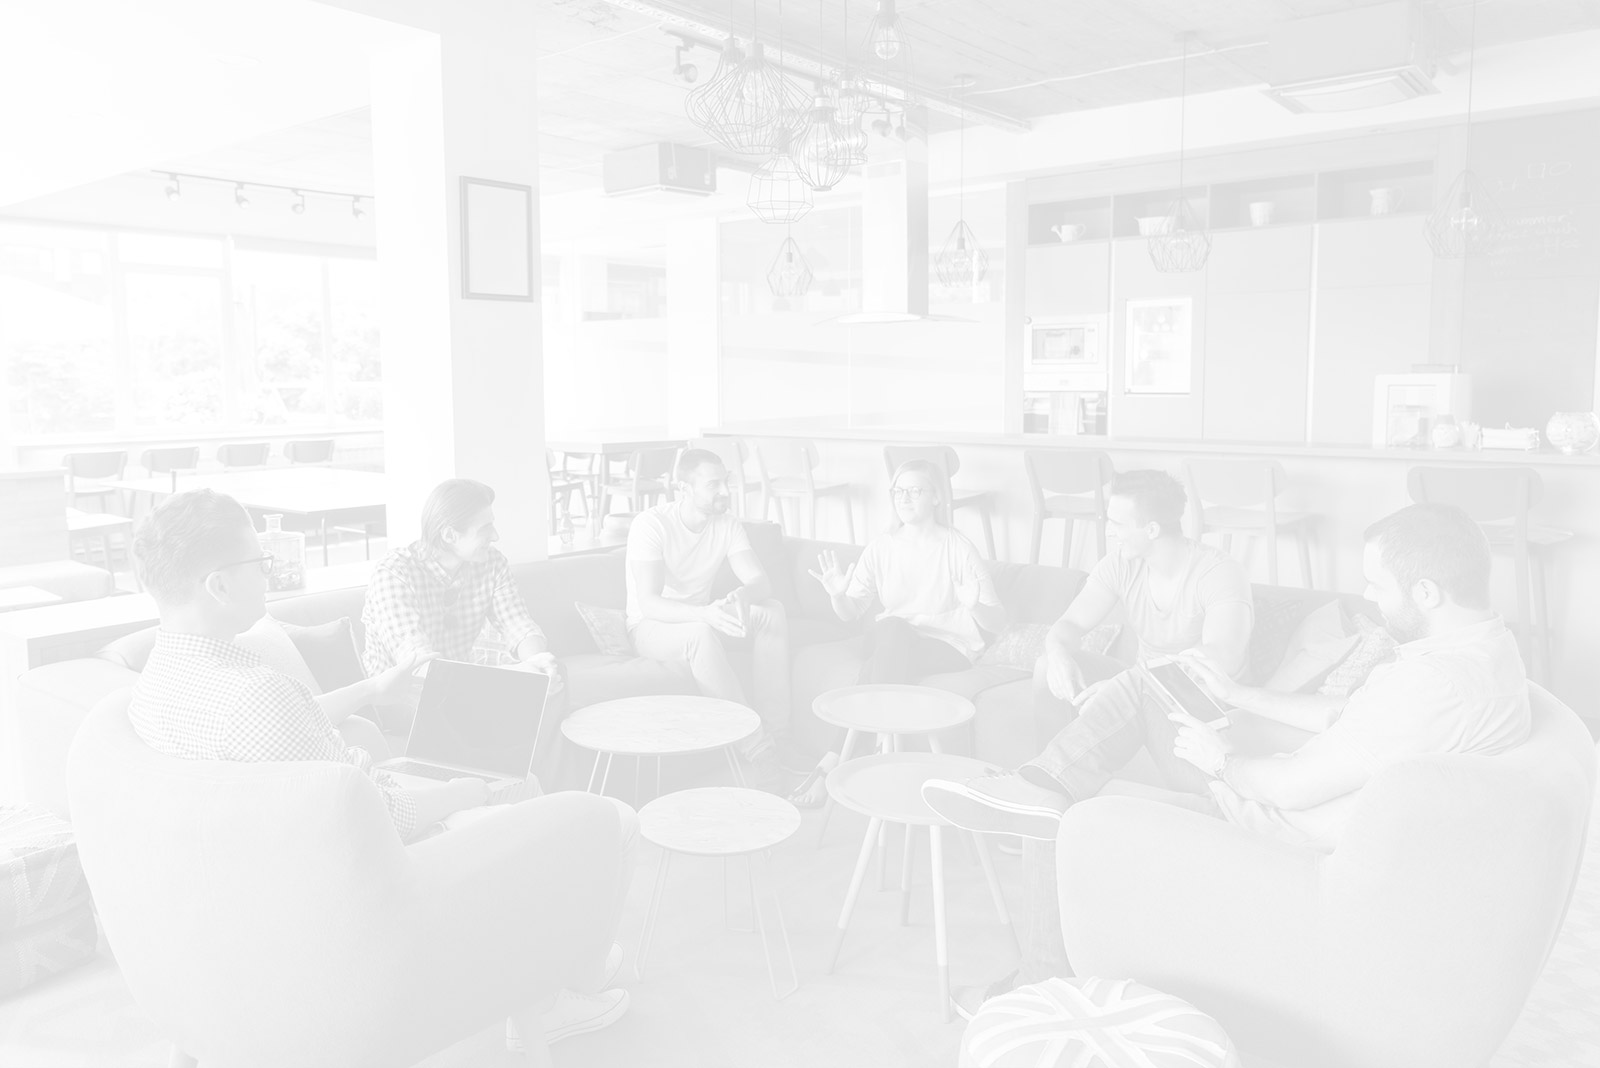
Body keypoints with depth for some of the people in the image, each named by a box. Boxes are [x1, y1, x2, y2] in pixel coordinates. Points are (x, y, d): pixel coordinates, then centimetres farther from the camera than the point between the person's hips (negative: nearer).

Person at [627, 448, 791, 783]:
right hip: (651, 627, -6)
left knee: (772, 611, -19)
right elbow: (648, 603, -30)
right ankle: (755, 746, -32)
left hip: (701, 621, 6)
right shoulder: (651, 524, -20)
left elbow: (759, 581, -14)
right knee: (701, 634, -38)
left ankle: (773, 736, -23)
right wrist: (704, 612, -47)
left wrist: (739, 597, -39)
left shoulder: (727, 524, -2)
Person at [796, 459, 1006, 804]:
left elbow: (997, 623, -6)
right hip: (894, 642, 3)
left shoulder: (956, 546, 0)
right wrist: (837, 595, -17)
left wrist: (975, 606, -28)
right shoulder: (882, 547, 12)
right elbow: (850, 613, 5)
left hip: (949, 646, -3)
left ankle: (837, 761, -34)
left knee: (895, 632, -34)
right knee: (891, 628, -33)